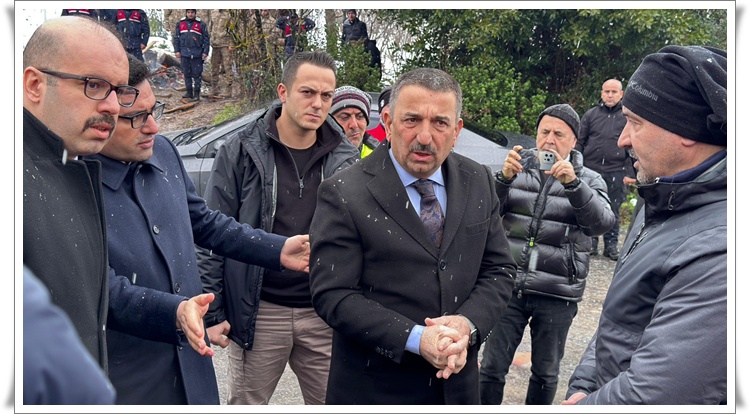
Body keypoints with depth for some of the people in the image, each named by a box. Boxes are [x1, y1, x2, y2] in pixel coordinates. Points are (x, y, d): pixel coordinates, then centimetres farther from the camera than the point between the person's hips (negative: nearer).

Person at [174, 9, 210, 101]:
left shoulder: (201, 25, 3)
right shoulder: (180, 24, 10)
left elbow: (206, 39, 3)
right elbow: (176, 38, 12)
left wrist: (205, 52, -4)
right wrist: (177, 51, 4)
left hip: (197, 54, -3)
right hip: (184, 53, 3)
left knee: (197, 74, -2)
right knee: (187, 74, 9)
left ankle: (197, 93, 2)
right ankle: (189, 92, 17)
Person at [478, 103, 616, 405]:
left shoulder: (589, 181, 3)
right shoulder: (518, 170, 5)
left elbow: (602, 222, -15)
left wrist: (572, 184, -29)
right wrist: (504, 178, -24)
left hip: (557, 295, 0)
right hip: (510, 287, 0)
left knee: (546, 373, 15)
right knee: (491, 367, 2)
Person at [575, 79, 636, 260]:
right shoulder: (591, 114, 9)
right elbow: (579, 142, 9)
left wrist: (632, 173, -1)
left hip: (617, 172, -1)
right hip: (591, 170, 1)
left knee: (613, 210, 5)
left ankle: (611, 244, 13)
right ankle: (590, 242, 13)